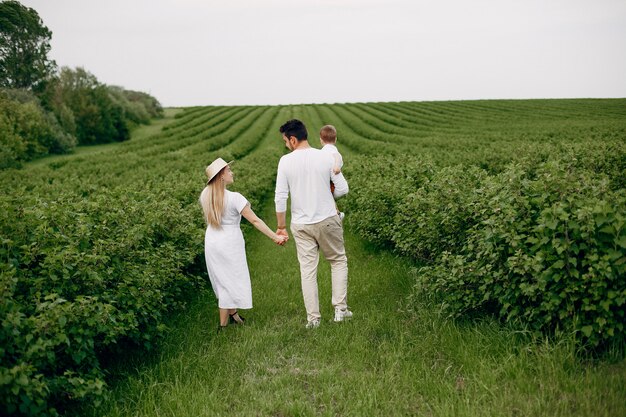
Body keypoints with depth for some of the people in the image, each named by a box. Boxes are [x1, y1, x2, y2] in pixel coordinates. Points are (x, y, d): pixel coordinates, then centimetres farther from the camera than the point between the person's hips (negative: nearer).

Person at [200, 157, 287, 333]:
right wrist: (275, 237, -12)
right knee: (231, 282, 7)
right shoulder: (234, 198, -21)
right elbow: (255, 221, -18)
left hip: (211, 242, 6)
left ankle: (233, 314, 34)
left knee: (222, 281, 19)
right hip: (229, 244, -6)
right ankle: (223, 325, 14)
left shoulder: (205, 195, -3)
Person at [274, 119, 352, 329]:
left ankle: (313, 317, 13)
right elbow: (343, 189, -3)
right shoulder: (325, 157, -6)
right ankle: (340, 309, 16)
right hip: (328, 220, 0)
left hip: (301, 225, 0)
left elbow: (280, 197, -8)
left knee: (308, 269, 8)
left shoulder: (286, 161, -9)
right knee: (338, 261, 18)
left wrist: (281, 226, 3)